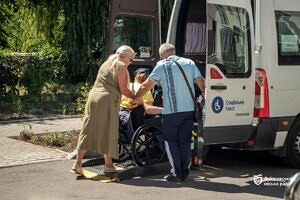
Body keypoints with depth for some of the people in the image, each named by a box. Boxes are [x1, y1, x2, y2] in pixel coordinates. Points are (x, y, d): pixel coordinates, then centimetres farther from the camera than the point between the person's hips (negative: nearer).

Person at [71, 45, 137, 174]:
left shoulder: (106, 63, 23)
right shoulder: (121, 67, -1)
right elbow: (123, 90, -5)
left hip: (93, 97, 7)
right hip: (107, 100, -7)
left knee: (88, 131, 4)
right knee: (108, 132, 3)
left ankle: (78, 163, -1)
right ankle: (108, 164, 10)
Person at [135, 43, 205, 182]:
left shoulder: (162, 66, -3)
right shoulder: (189, 63, 10)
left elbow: (146, 86, 1)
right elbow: (201, 83, 8)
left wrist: (135, 99, 14)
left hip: (171, 111, -5)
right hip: (189, 109, 5)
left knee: (171, 141, 7)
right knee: (185, 141, 12)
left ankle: (176, 173, 3)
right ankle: (184, 173, 15)